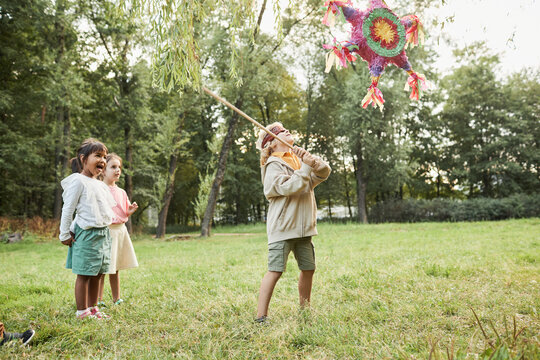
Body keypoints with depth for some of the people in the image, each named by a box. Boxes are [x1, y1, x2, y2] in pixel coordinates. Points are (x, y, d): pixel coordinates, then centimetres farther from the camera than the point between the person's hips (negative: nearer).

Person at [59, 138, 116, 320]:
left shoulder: (101, 185, 16)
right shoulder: (78, 181, -9)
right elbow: (67, 209, -9)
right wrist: (65, 234, -8)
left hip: (103, 234, 8)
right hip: (86, 234, -8)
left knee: (97, 274, 13)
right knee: (84, 274, 0)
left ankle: (93, 308, 23)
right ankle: (82, 312, 10)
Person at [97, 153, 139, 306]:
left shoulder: (121, 192, 12)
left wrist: (130, 211, 1)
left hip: (120, 230, 7)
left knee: (115, 268, 14)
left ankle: (116, 299, 23)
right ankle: (99, 300, 11)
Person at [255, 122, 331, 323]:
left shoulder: (299, 159, 15)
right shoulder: (273, 164, -5)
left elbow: (325, 173, 3)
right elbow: (288, 187, -21)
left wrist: (310, 159, -13)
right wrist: (306, 166, -16)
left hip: (303, 226, 7)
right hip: (282, 227, -7)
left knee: (308, 269, 12)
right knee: (275, 271, -10)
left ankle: (305, 311, 28)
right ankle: (261, 317, -5)